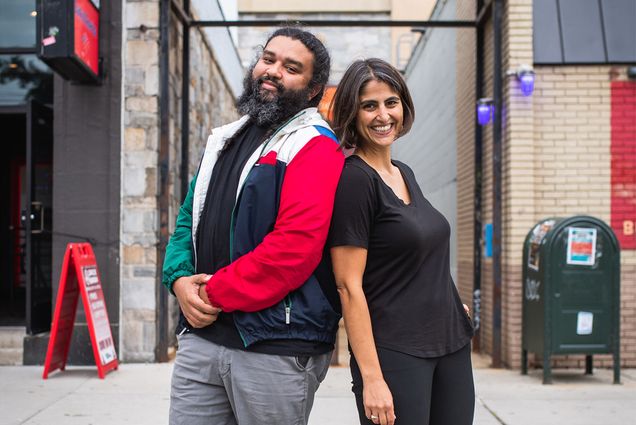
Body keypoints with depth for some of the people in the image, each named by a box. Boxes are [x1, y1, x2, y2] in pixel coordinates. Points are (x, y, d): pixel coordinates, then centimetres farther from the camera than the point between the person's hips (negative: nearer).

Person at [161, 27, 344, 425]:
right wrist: (181, 279, -1)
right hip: (201, 336, 7)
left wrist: (216, 294, -14)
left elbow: (296, 245, -21)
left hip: (276, 347, -6)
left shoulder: (315, 148, -8)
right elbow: (190, 218, 19)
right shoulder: (225, 139, 17)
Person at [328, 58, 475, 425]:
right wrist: (371, 378, -19)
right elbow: (349, 285, -16)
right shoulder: (353, 179, -13)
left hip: (451, 345, 8)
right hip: (394, 353, -8)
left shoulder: (404, 173, 11)